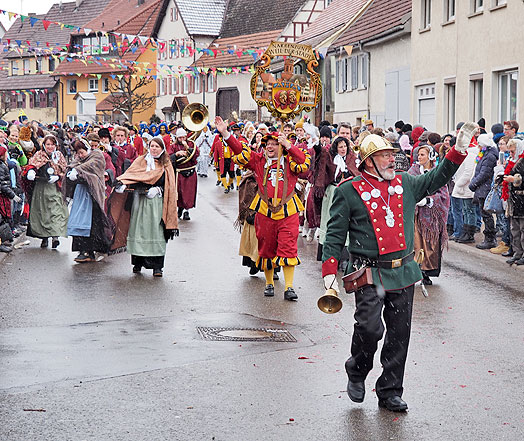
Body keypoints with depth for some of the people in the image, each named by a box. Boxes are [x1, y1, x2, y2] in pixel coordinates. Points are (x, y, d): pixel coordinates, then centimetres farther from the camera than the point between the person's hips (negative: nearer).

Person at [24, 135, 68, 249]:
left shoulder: (59, 156, 12)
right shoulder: (39, 155, 10)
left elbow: (64, 171, 9)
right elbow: (32, 165, -3)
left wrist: (57, 177, -10)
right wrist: (30, 171, -25)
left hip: (55, 187, -1)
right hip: (40, 188, 1)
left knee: (56, 211, -15)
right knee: (41, 211, 2)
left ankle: (55, 236, -24)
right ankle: (44, 238, 11)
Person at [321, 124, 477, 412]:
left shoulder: (406, 184, 11)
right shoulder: (349, 191, -2)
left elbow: (436, 179, 21)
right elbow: (335, 234, -1)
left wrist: (459, 150, 10)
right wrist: (329, 272, -7)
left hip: (403, 272, 5)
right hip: (369, 274, -5)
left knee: (399, 334, 6)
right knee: (369, 327, -17)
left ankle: (390, 393, 18)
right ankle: (357, 373, 12)